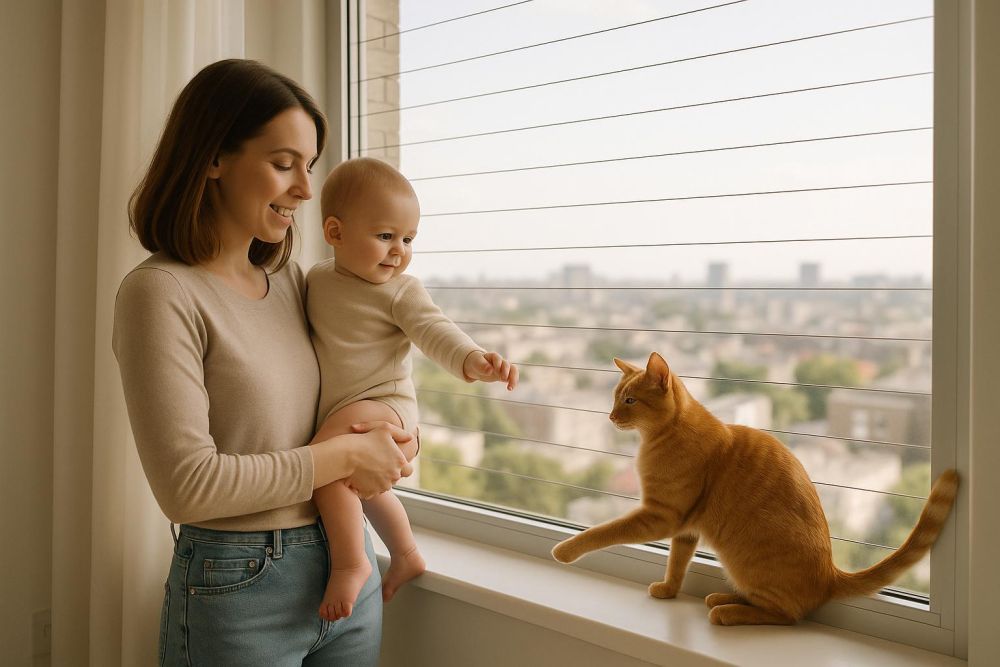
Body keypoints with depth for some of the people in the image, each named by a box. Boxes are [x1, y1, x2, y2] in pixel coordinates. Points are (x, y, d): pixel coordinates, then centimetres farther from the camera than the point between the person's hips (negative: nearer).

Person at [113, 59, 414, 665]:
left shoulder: (291, 279, 4)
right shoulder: (162, 292, -15)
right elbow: (188, 486, -21)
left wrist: (392, 444, -5)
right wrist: (343, 456, -15)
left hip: (348, 569, 6)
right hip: (239, 591, -6)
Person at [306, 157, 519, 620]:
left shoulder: (401, 290, -12)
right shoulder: (317, 279, 5)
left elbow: (433, 330, -25)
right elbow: (302, 327, 22)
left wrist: (471, 359, -41)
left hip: (383, 403, -8)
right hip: (336, 412, 8)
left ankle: (349, 561, -18)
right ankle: (406, 555, 48)